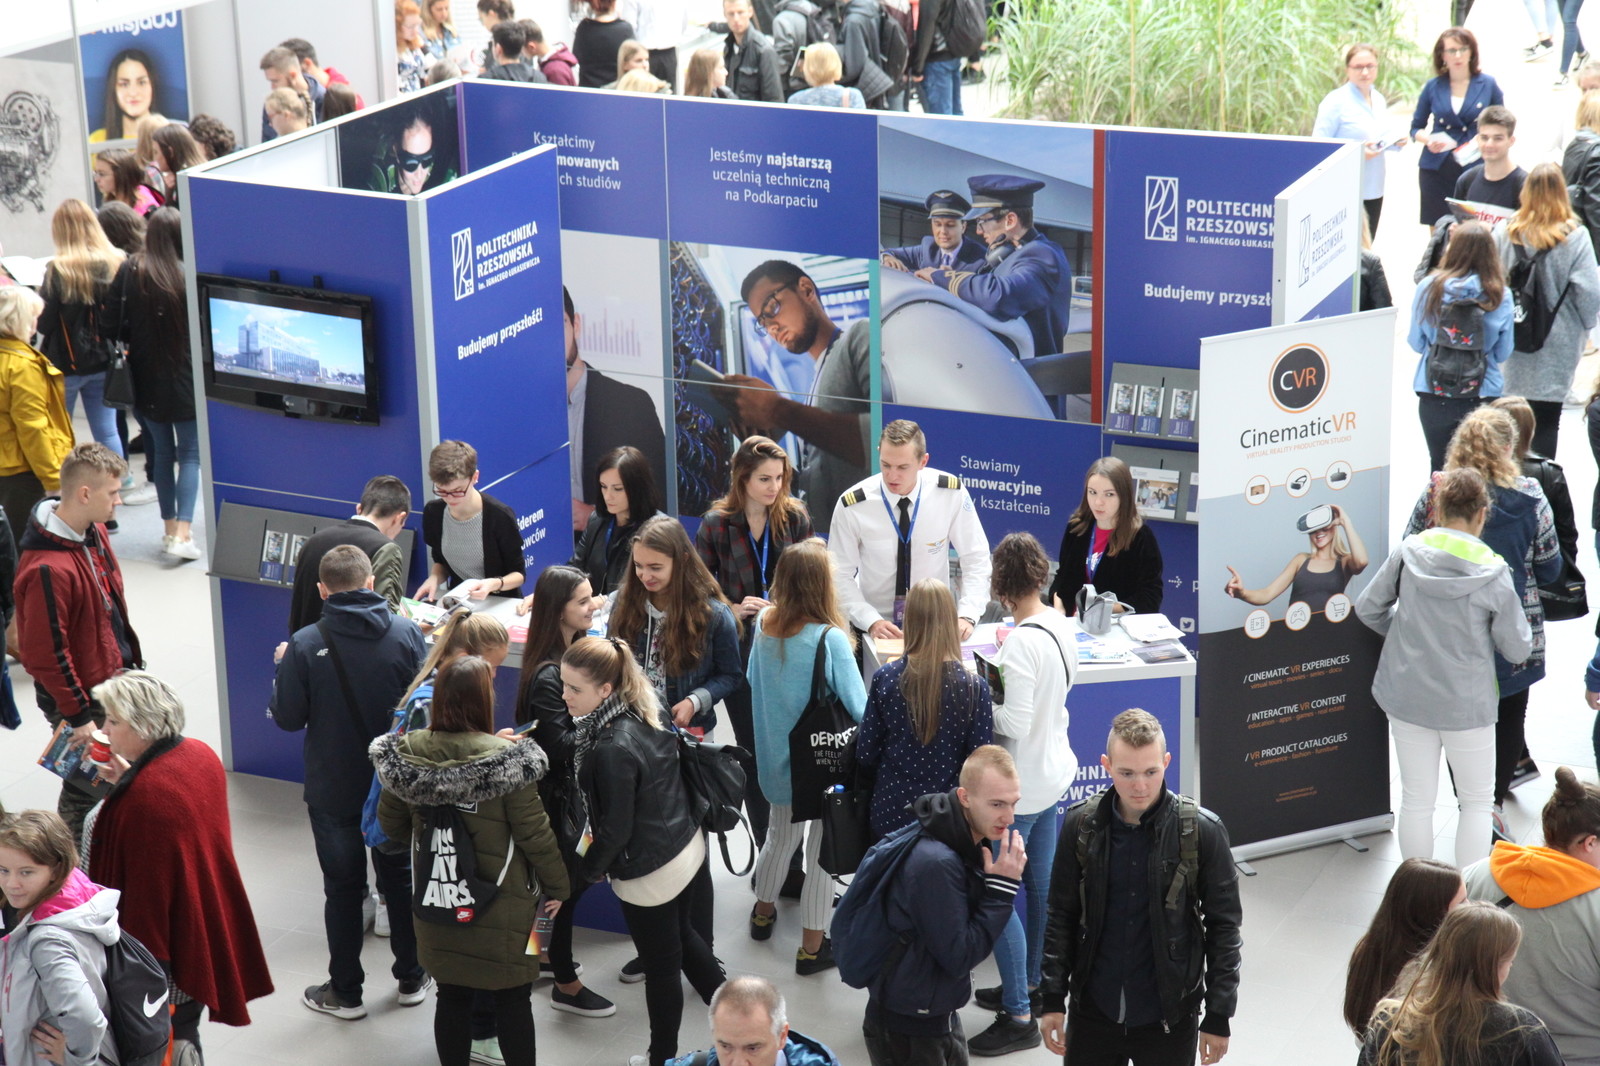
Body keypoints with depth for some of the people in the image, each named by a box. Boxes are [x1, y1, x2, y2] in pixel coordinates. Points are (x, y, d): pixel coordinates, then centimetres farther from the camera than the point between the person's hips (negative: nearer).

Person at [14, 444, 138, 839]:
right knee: (85, 791, 6)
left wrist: (129, 663, 17)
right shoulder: (47, 569, -31)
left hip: (115, 680, 9)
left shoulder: (94, 532, -1)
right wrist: (78, 716, -18)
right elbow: (45, 655, -24)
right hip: (83, 696, -9)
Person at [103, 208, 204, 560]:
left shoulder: (129, 273, -8)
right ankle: (183, 533, -8)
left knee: (162, 451, 17)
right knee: (190, 454, 4)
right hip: (187, 377, -3)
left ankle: (170, 529, 22)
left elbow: (114, 325, -3)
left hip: (147, 379, 3)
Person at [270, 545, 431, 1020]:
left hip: (333, 791, -2)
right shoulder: (407, 634, -12)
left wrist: (284, 668, 5)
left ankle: (346, 992, 22)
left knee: (343, 887, 12)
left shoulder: (306, 646, -19)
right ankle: (411, 978, 31)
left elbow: (287, 718, -12)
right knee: (400, 877, 20)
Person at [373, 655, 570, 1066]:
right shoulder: (505, 759, -21)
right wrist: (557, 885, 1)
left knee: (452, 996, 16)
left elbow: (391, 824, 4)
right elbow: (534, 833, -14)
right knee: (512, 999, 11)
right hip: (500, 904, -4)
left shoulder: (407, 753, -9)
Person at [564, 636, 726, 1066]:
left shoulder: (612, 749, -30)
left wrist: (590, 868, -3)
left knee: (661, 967, 12)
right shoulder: (647, 708, -6)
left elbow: (615, 829, -21)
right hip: (688, 848, 8)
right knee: (683, 936, 29)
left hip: (650, 871, -8)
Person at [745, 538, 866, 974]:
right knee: (822, 853, 9)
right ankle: (812, 947, 18)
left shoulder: (764, 623, -8)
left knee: (781, 835, 28)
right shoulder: (830, 639, -26)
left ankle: (763, 913, 47)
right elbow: (858, 709, -22)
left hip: (774, 755, 6)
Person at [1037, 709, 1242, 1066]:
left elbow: (1223, 927, -4)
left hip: (1168, 1019, -2)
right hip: (1092, 1013, 2)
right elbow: (1061, 917, 4)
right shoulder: (1081, 824, -5)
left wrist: (1218, 1016, -3)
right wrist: (1052, 999, 2)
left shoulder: (1202, 831, -11)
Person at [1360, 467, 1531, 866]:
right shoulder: (1492, 571, -16)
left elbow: (1368, 608, 0)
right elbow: (1517, 648, -10)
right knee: (1477, 802, 14)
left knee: (1416, 800, 14)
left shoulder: (1409, 552, -9)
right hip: (1467, 702, -3)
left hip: (1407, 695, 3)